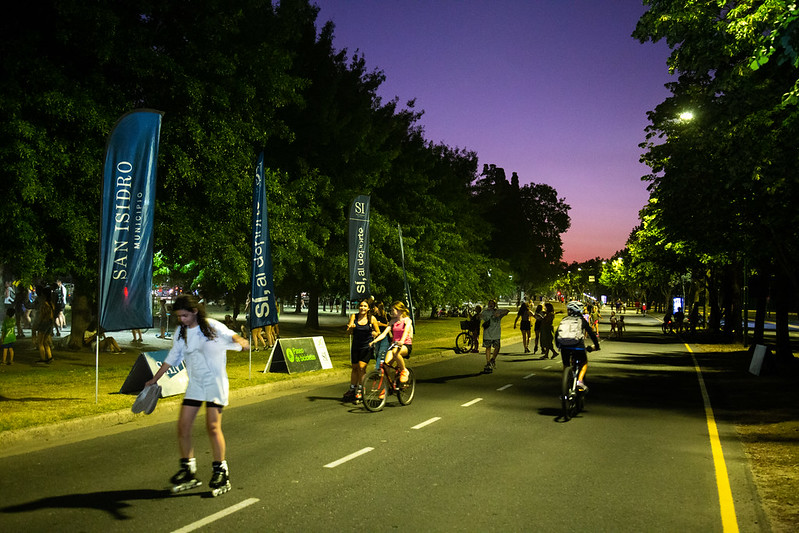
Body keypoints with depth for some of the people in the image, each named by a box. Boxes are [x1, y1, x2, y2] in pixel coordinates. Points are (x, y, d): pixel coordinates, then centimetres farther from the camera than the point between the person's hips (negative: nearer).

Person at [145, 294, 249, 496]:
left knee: (213, 426, -13)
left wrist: (240, 341, -50)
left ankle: (221, 472, 1)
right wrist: (155, 379, 25)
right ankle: (188, 472, 14)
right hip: (194, 385, 6)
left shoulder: (212, 326, -9)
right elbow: (172, 358, 21)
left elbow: (230, 335, -26)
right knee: (183, 426, -1)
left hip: (215, 383, -6)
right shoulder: (180, 333, 9)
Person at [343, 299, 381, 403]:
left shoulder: (372, 318, -6)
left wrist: (371, 334, -13)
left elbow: (378, 333, 5)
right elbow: (349, 332, -4)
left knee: (361, 367, -11)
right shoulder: (354, 316, -1)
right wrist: (350, 327, -24)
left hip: (367, 346, -3)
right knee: (354, 367, 11)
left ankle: (360, 390, 0)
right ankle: (352, 389, 25)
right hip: (355, 346, 3)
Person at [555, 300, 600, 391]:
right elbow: (592, 334, 16)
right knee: (584, 363, 23)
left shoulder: (564, 320, 20)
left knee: (566, 366, 21)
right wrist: (597, 346, 27)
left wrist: (558, 346, 36)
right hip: (578, 346, -2)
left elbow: (556, 335, 24)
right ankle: (580, 380, 3)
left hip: (564, 347, 2)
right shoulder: (582, 320, 14)